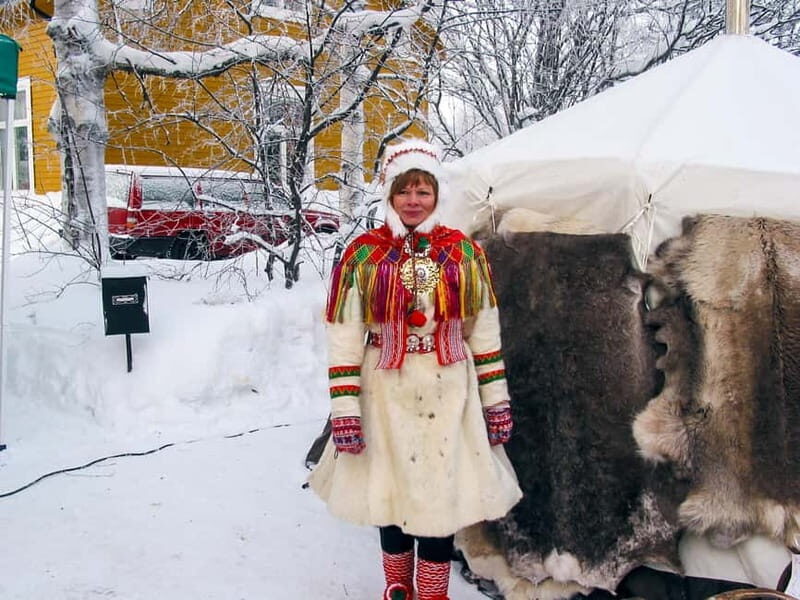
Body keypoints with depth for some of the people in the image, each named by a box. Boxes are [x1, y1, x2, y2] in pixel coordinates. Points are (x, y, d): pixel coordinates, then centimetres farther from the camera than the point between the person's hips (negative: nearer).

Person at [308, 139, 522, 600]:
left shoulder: (465, 254, 3)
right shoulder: (364, 256, -3)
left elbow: (485, 332, 6)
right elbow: (344, 337, -5)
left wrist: (496, 400, 3)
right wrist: (344, 408, -10)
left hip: (448, 392, 1)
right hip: (386, 392, 0)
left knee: (440, 495, 4)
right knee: (391, 492, 13)